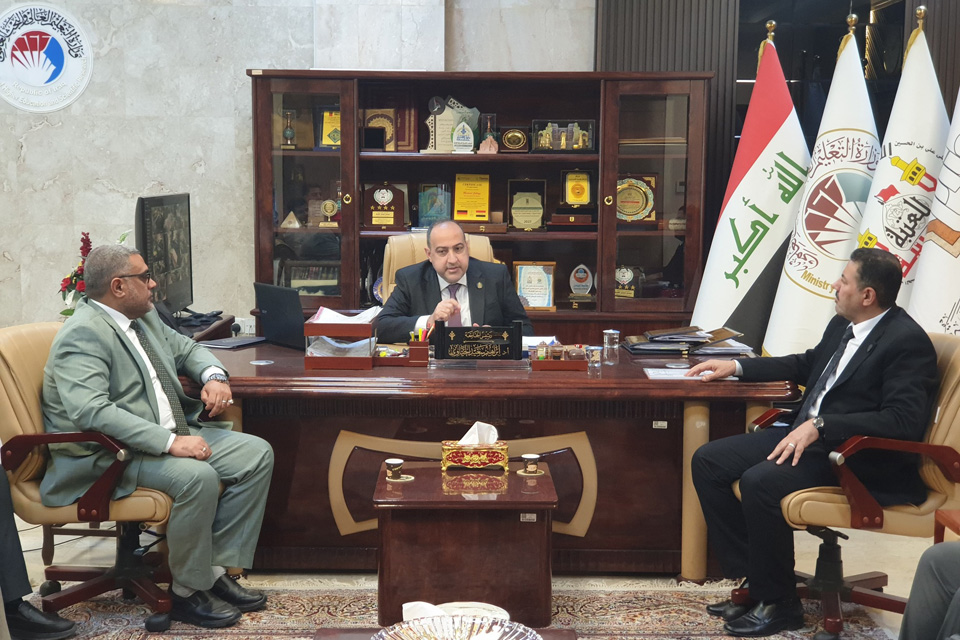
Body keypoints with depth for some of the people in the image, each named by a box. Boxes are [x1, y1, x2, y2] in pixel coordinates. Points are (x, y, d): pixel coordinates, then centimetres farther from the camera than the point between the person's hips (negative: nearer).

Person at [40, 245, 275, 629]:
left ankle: (217, 569, -1)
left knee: (257, 454, -4)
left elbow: (186, 349, 28)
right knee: (197, 476, -34)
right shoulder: (83, 336, -17)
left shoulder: (144, 318, 12)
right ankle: (188, 592, -13)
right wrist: (170, 442, -33)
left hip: (172, 434, 10)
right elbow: (91, 411, -30)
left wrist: (214, 376, 4)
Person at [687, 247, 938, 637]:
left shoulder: (908, 342, -16)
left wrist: (821, 425, -29)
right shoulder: (842, 325, 11)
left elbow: (903, 420, -25)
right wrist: (738, 367, 22)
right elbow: (807, 365, 29)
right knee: (708, 461, -2)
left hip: (858, 459, -9)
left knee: (760, 482, -31)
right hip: (804, 433, 9)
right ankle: (751, 580, 3)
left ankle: (779, 605, -11)